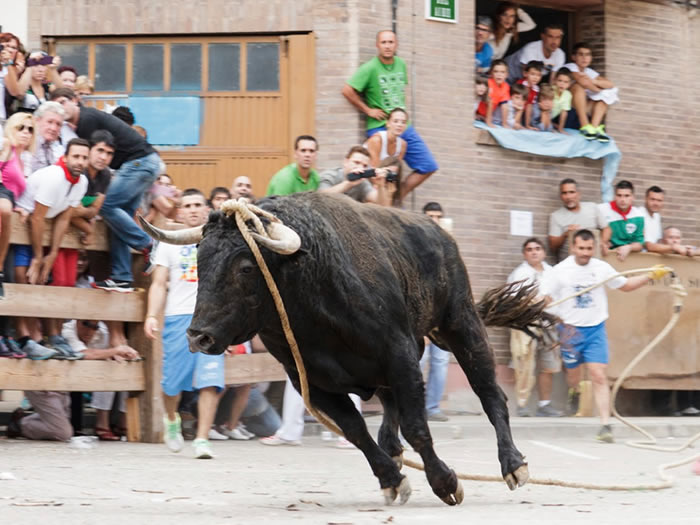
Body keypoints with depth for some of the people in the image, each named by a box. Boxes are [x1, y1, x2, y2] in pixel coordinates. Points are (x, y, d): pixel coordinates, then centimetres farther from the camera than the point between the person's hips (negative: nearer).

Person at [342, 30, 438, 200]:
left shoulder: (401, 65, 9)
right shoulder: (370, 68, -12)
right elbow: (347, 90, -17)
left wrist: (403, 107, 12)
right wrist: (368, 110, -12)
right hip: (380, 127, -7)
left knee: (428, 167, 5)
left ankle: (398, 199, 13)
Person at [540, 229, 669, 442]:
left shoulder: (602, 268, 1)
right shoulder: (560, 271, -7)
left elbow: (625, 285, 15)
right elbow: (544, 299, -7)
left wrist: (651, 276, 7)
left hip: (596, 330, 0)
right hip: (570, 330, 0)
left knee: (599, 377, -11)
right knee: (574, 374, 18)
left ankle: (605, 425, -13)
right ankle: (574, 393, 56)